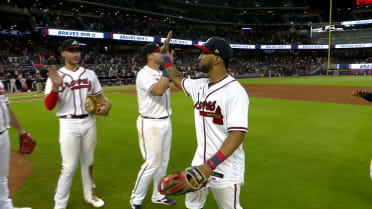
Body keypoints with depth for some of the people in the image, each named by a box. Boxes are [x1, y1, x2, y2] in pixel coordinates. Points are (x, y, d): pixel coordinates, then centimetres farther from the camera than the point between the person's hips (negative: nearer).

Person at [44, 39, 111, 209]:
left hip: (89, 122, 4)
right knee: (69, 167, -2)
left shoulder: (90, 74, 7)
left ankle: (89, 195, 34)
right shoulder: (56, 76, -5)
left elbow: (99, 95, 16)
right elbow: (49, 106, -11)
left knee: (88, 162, 17)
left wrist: (106, 104, -6)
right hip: (69, 125, -4)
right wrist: (55, 87, -27)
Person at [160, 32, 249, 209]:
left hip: (225, 167, -7)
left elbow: (237, 135, -27)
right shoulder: (200, 85, 4)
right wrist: (166, 56, 23)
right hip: (200, 162, 8)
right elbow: (177, 80, 25)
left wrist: (210, 165, -32)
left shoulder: (235, 91, -22)